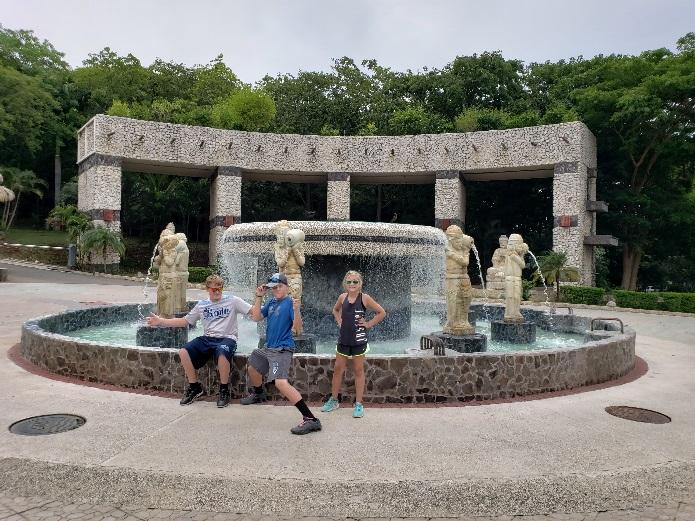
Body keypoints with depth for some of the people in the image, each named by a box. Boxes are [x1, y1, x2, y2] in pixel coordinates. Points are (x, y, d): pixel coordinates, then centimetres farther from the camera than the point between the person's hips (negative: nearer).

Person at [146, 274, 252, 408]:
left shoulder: (232, 301, 4)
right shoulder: (201, 305, 17)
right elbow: (184, 321, 21)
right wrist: (160, 321, 14)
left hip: (227, 338, -4)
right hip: (207, 338, 5)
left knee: (222, 354, -38)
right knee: (183, 352, -20)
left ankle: (224, 390, -13)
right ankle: (195, 387, 0)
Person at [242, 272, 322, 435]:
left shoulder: (290, 302, -14)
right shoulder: (271, 302, 9)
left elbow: (297, 327, -22)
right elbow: (256, 317, 8)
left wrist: (296, 310, -39)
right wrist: (259, 297, 0)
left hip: (282, 350, -9)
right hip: (268, 348, 9)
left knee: (281, 382, -26)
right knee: (252, 369, 30)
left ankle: (310, 419, -28)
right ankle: (258, 394, 61)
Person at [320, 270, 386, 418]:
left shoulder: (364, 298, -8)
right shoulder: (342, 297, 3)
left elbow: (382, 313, -5)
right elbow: (335, 310, 23)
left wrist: (369, 324, -8)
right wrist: (340, 321, 9)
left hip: (358, 339, -4)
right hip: (343, 339, 4)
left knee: (358, 371, 5)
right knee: (338, 369, 10)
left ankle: (359, 404, 13)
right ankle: (334, 400, 24)